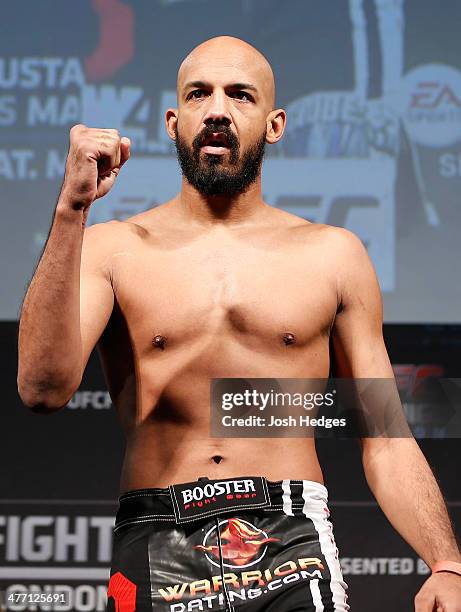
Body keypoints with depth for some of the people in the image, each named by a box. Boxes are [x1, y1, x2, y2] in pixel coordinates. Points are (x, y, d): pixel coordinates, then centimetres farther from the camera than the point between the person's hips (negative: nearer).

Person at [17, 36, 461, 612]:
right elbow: (44, 386, -11)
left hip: (293, 543, 1)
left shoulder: (332, 255, 10)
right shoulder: (113, 249, 7)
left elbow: (386, 443, 9)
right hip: (155, 547, -1)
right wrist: (71, 209, -14)